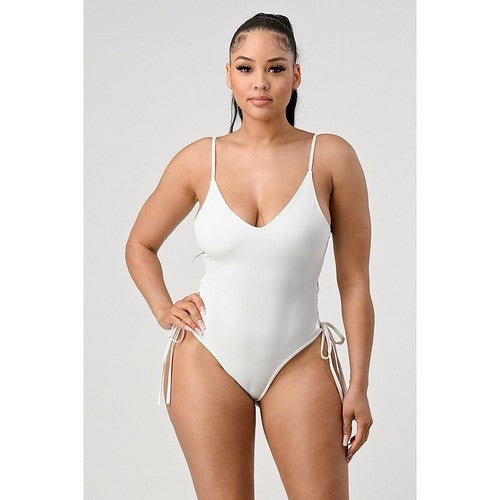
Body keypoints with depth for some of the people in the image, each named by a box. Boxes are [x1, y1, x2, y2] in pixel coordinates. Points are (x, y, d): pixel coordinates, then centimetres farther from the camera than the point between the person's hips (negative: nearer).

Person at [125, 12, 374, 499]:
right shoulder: (199, 160, 1)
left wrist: (358, 386, -3)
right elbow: (140, 244, 17)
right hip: (208, 361, 1)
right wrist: (163, 310, 2)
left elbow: (354, 281, -2)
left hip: (299, 362, -1)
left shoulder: (331, 157, -4)